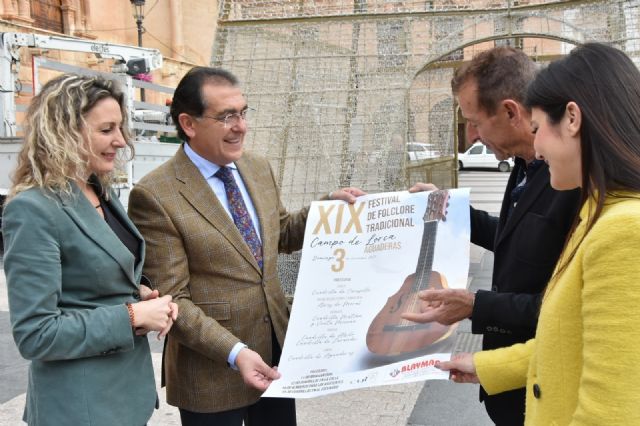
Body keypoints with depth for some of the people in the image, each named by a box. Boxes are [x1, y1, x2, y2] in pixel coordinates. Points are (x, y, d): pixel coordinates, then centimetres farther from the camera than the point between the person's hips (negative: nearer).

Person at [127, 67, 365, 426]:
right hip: (212, 369, -6)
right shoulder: (155, 195, -17)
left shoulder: (259, 168, 3)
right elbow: (171, 300, -17)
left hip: (278, 348, 6)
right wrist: (234, 352, -25)